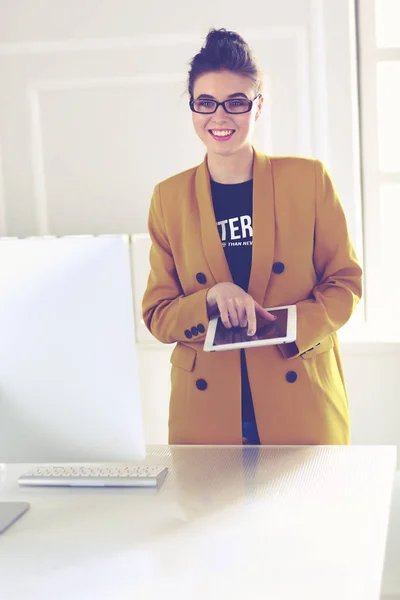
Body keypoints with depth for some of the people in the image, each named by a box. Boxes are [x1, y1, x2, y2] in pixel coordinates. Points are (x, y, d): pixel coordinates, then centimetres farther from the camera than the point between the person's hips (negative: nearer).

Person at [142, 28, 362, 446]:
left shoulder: (309, 178, -2)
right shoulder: (169, 198, 2)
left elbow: (345, 280, 3)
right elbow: (157, 316, 3)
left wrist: (292, 329, -16)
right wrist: (211, 298, -18)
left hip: (302, 404, 0)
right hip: (207, 410, 1)